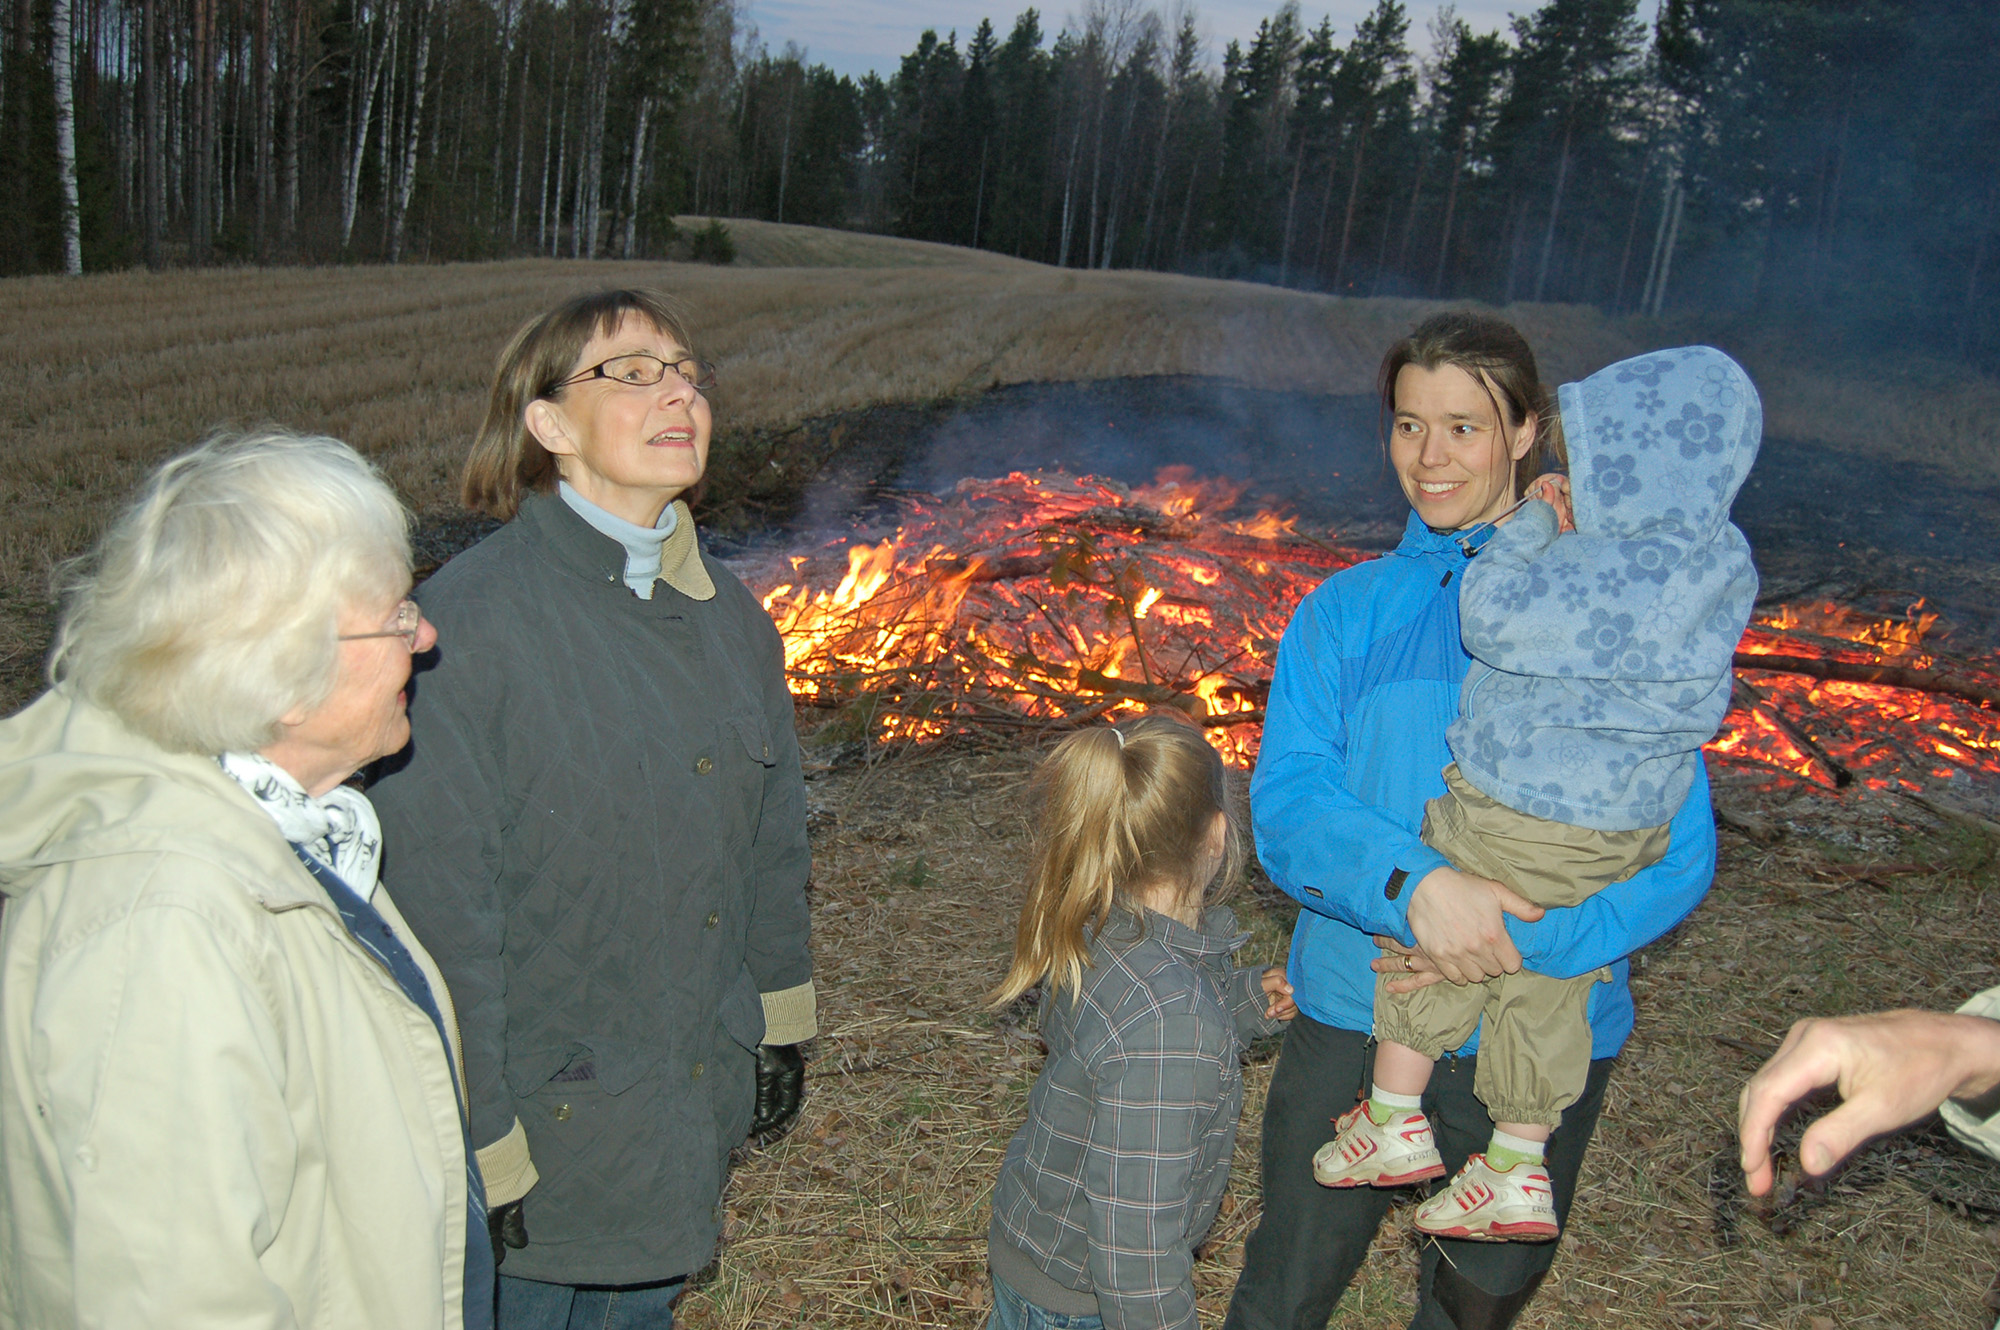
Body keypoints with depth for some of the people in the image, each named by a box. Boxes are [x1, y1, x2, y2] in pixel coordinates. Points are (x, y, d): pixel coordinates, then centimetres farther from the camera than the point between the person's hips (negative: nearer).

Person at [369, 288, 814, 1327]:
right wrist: (477, 1148, -18)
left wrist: (779, 1025, 14)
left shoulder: (729, 615, 1)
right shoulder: (468, 624, -21)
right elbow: (439, 907, -21)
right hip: (543, 1113, -6)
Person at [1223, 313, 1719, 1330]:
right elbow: (1285, 806, -10)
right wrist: (1414, 884, -29)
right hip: (1353, 1012, 1)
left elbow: (1678, 851, -9)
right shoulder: (1344, 612, 2)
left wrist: (1521, 943, -24)